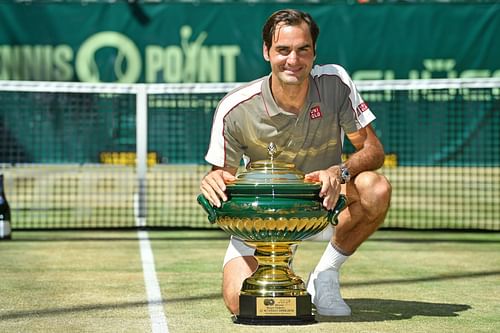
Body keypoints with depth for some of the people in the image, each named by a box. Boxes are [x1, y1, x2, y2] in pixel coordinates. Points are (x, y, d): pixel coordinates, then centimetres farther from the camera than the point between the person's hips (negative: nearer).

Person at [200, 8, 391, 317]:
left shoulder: (334, 83, -17)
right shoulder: (234, 109, -19)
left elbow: (372, 149, -14)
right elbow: (224, 176, -9)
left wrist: (341, 172, -36)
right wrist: (213, 182, -35)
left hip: (324, 201, 1)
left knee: (376, 189, -32)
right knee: (241, 302, -23)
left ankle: (326, 275, -7)